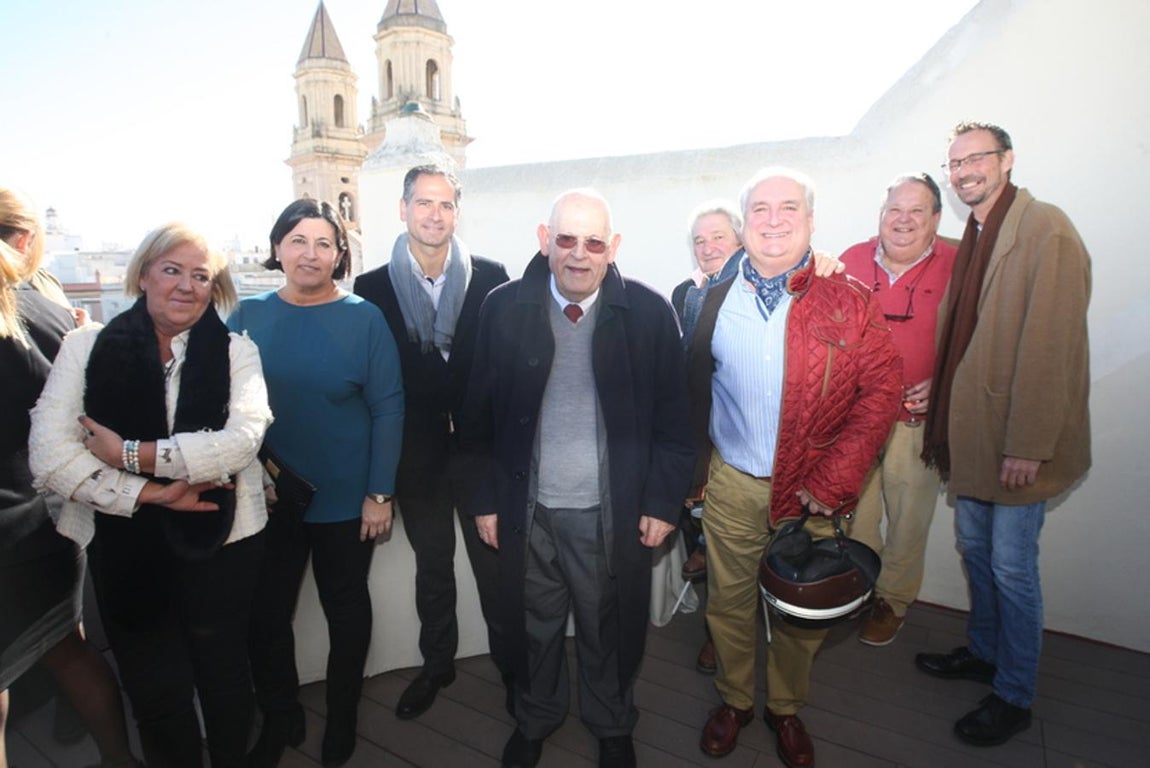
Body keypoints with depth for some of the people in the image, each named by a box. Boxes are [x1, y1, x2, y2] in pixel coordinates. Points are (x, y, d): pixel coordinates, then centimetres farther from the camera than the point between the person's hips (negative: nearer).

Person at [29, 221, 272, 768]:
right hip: (124, 544, 1)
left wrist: (131, 454, -18)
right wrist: (152, 494, -16)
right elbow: (49, 454, -10)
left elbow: (243, 437, -17)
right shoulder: (86, 346, -1)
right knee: (154, 691, 15)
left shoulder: (236, 352, -2)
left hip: (220, 541, 0)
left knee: (224, 676, 15)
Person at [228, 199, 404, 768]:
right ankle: (278, 721, 40)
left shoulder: (364, 319, -9)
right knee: (266, 613, 14)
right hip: (263, 499, 3)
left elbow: (387, 408, -10)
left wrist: (379, 493, -12)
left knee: (345, 609, 15)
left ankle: (341, 722, 39)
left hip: (345, 501, -2)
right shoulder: (248, 315, 0)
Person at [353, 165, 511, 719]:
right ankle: (437, 664, 41)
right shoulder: (373, 287, -1)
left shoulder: (490, 277, -4)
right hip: (418, 452, 1)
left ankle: (510, 662, 36)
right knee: (431, 566, 19)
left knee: (494, 562, 13)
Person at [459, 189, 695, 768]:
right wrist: (484, 499, 1)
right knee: (532, 628, 20)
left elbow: (673, 419, -3)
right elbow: (479, 415, 1)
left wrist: (663, 501, -4)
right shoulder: (504, 308, -5)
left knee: (609, 632, 17)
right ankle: (534, 719, 49)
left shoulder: (649, 312, -7)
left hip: (614, 513, -1)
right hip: (527, 510, 2)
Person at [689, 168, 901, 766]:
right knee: (729, 602, 16)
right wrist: (694, 467, 3)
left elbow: (881, 390, -9)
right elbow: (694, 390, 6)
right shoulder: (716, 300, 1)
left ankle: (786, 709, 42)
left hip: (811, 490, -1)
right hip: (731, 484, 2)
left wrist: (833, 481, -14)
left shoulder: (848, 302, -6)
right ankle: (733, 700, 42)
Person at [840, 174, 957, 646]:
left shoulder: (958, 266, -6)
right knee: (853, 510, 15)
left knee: (908, 517, 12)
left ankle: (894, 599, 34)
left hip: (917, 418, -2)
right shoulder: (851, 261, 2)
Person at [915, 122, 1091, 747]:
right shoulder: (971, 237, 12)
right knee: (975, 549, 20)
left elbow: (1049, 347, -19)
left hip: (1015, 438, -8)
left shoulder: (1046, 230, -14)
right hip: (971, 430, 8)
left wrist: (1028, 445, -20)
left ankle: (1014, 698, 24)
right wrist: (942, 423, 8)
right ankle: (983, 653, 40)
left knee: (1011, 567, 5)